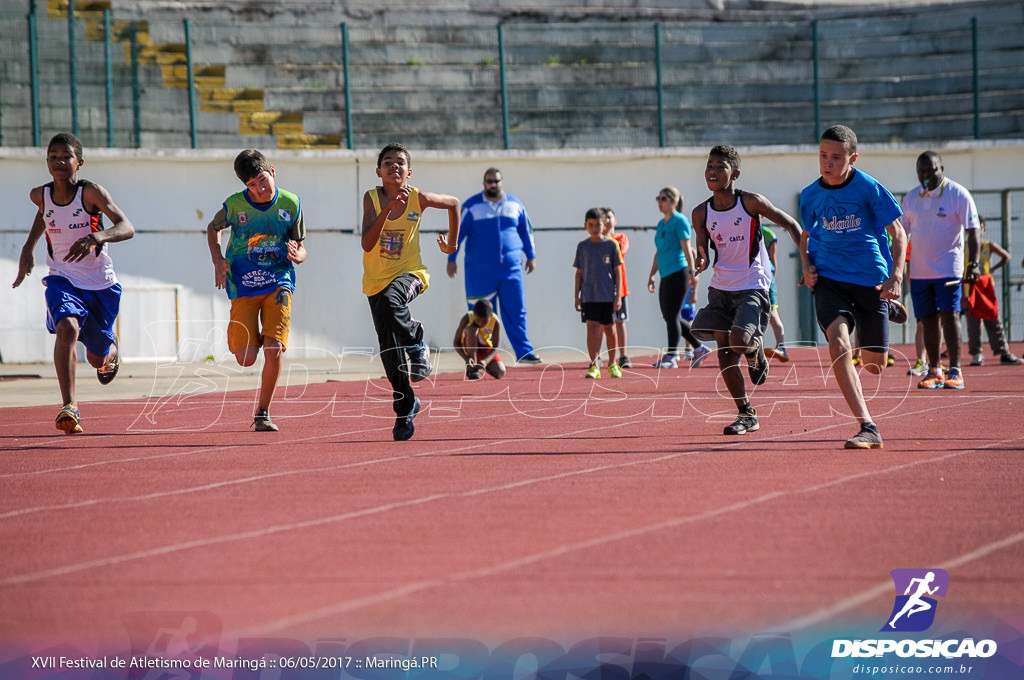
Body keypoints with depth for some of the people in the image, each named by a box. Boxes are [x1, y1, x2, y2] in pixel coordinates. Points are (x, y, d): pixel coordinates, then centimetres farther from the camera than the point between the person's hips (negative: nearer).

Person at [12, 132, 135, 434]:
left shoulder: (91, 192, -19)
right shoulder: (40, 195, -6)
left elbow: (127, 228, -29)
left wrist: (97, 237, -47)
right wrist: (29, 246, 14)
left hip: (101, 284, -1)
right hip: (63, 280, 1)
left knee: (97, 359, 13)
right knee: (68, 328, -31)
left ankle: (110, 349, 53)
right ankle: (69, 407, -33)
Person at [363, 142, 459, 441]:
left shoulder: (418, 198, -6)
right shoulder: (372, 198, -7)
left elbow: (453, 203, 15)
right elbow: (367, 244, -19)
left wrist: (452, 243, 18)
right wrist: (388, 209, -28)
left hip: (409, 274, -2)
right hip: (377, 279, 2)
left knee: (388, 303, -37)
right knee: (390, 351, 2)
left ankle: (416, 341, -10)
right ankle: (405, 408, 19)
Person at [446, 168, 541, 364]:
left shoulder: (515, 204, 10)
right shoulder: (472, 206, 2)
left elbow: (526, 231, 20)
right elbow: (457, 233, 4)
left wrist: (531, 256, 16)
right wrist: (451, 259, 0)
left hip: (511, 267, 2)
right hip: (480, 270, -2)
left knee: (516, 311, -3)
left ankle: (524, 352, -3)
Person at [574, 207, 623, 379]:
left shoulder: (611, 245, 2)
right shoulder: (582, 247, 6)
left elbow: (617, 271, 3)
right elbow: (579, 273, 10)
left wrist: (618, 295, -3)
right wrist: (577, 295, 5)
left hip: (608, 295, 0)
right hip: (588, 296, 1)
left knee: (609, 329, 7)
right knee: (592, 329, -9)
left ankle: (612, 363, 23)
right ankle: (594, 366, -11)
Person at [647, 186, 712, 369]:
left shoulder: (680, 221, -7)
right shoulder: (661, 224, 18)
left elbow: (686, 248, -14)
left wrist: (691, 271, -21)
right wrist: (651, 275, 22)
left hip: (678, 273, -9)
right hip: (666, 276, 9)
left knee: (672, 316, -8)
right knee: (670, 317, 9)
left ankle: (671, 357, -4)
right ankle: (699, 348, 19)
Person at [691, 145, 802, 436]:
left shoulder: (750, 202, -10)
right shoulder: (701, 213, 0)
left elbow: (791, 225, -2)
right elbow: (703, 254, 7)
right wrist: (701, 263, -18)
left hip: (753, 287, -4)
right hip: (720, 288, 4)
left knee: (739, 341, -24)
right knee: (724, 352, -1)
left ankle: (757, 352, 14)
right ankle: (746, 414, 11)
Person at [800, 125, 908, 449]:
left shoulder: (868, 188, -8)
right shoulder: (810, 195, 2)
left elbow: (898, 233, -3)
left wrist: (896, 276, -15)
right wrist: (807, 266, 2)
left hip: (871, 280, -1)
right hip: (829, 280, 1)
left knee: (874, 365, 7)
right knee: (838, 342, -26)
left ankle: (887, 309, 44)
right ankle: (868, 428, -26)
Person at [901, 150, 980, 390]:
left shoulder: (958, 195, -5)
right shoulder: (911, 198, 9)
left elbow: (972, 232, -8)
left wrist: (973, 264, -17)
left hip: (948, 269, -5)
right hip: (919, 271, 5)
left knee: (949, 316, -11)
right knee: (928, 320, 5)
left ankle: (955, 371, -10)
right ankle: (934, 371, 11)